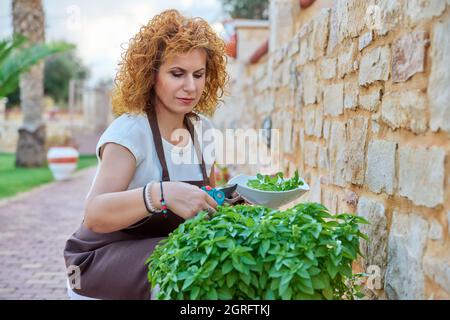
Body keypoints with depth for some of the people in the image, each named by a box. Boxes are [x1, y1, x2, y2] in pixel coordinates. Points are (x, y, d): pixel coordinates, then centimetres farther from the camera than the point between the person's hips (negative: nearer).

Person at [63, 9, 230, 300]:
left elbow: (204, 202, 12)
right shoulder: (130, 131, -19)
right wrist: (161, 194, -48)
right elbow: (94, 215, -31)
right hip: (104, 256, -5)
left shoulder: (202, 128, 1)